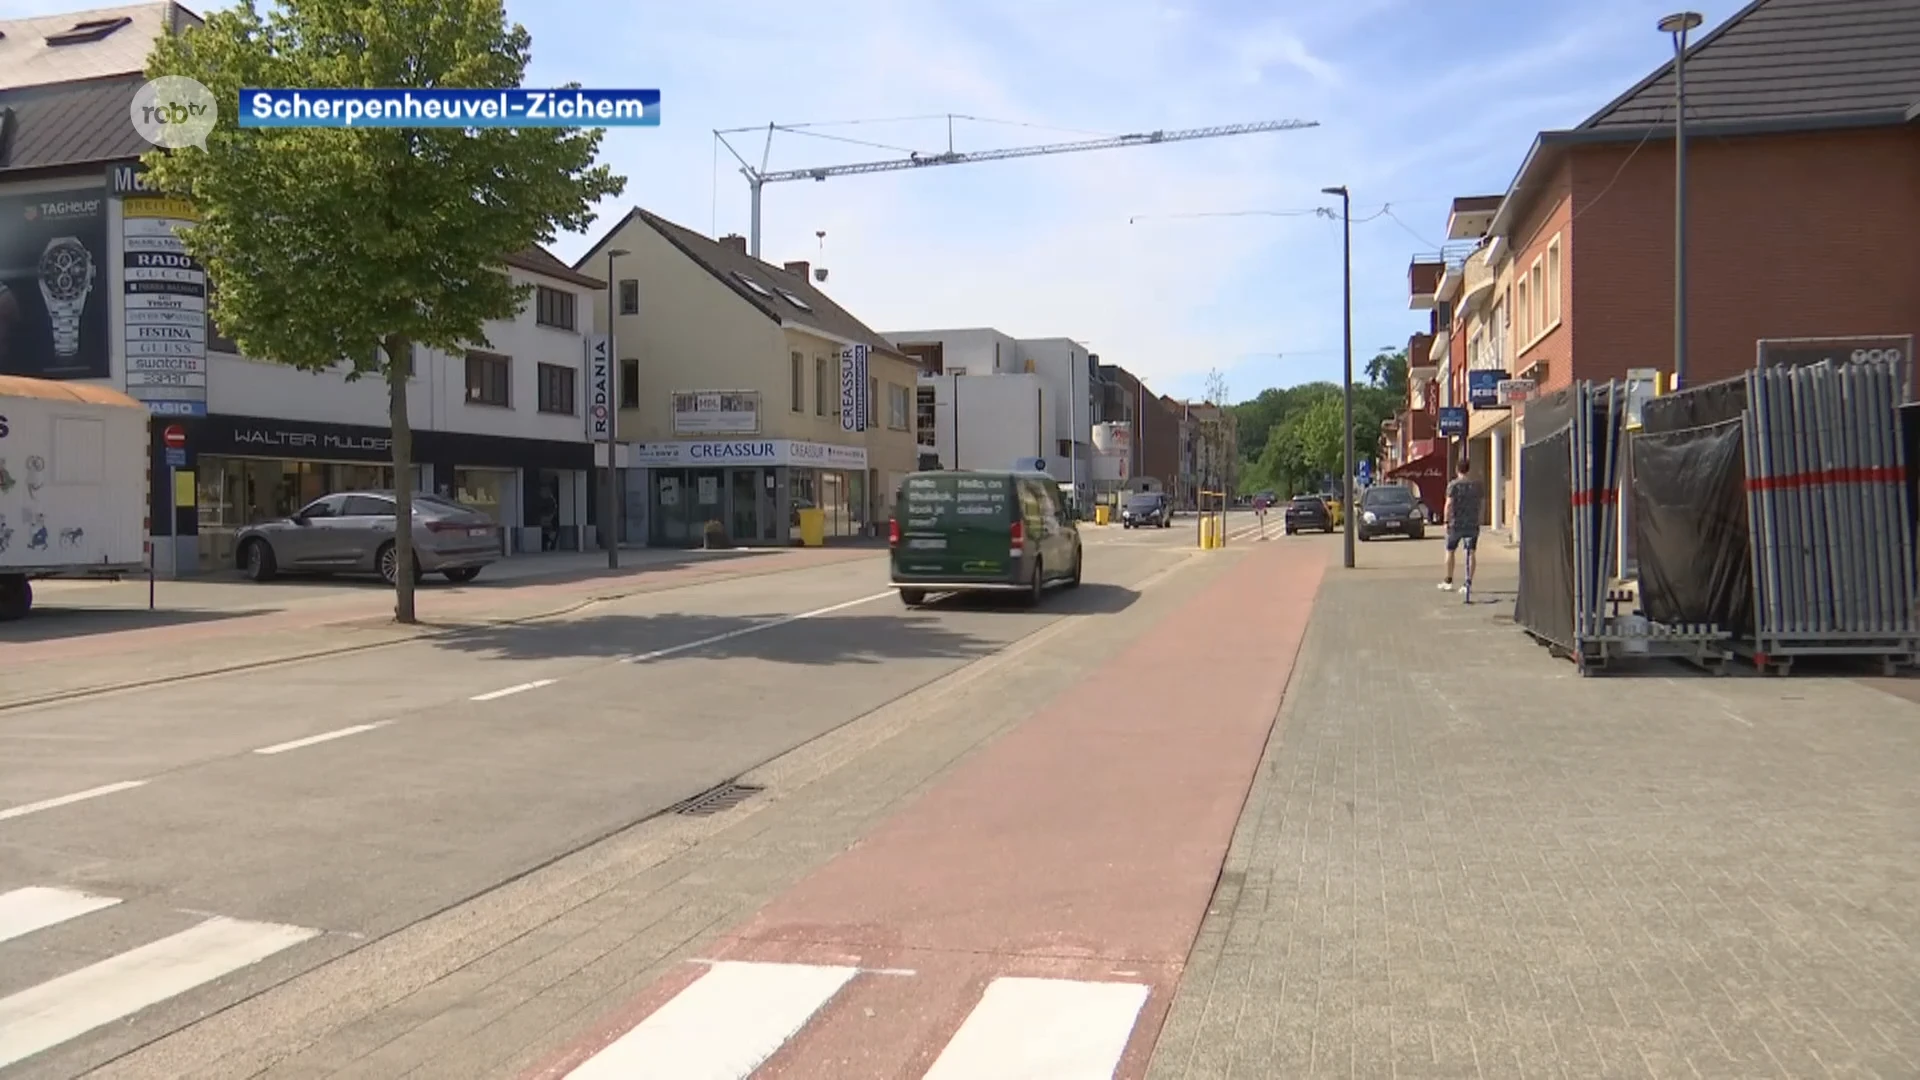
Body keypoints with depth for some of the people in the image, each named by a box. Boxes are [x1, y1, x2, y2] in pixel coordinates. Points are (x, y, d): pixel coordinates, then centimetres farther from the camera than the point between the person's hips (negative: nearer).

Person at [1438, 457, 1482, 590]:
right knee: (1471, 553, 3)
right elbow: (1482, 501, 10)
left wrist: (1446, 521, -11)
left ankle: (1448, 581, 18)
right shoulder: (1476, 484, 6)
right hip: (1473, 524, 3)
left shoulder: (1453, 484, -7)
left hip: (1456, 524, -3)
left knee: (1450, 551, 12)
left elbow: (1449, 504, -14)